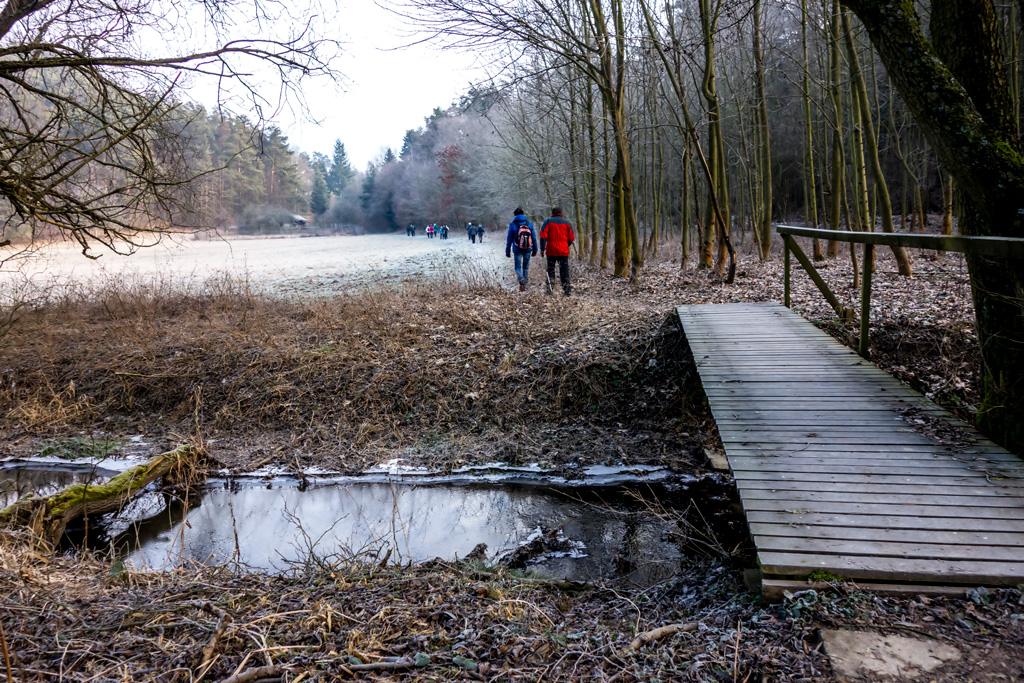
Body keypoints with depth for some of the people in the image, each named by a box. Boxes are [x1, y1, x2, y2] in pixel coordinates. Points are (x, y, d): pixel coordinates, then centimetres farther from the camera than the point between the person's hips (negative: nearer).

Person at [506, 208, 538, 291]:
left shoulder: (512, 224, -4)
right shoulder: (529, 223, 2)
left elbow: (509, 239, -1)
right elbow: (534, 238, 4)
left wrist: (508, 251, 5)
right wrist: (535, 250, 12)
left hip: (517, 250, -2)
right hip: (528, 250, 2)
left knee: (518, 267, 6)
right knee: (526, 267, 15)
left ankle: (521, 280, -23)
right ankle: (524, 286, 18)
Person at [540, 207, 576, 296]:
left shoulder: (548, 222, 2)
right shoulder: (567, 223, 7)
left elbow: (543, 236, -6)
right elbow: (571, 238, 7)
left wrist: (542, 249, -7)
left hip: (551, 251, 0)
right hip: (563, 251, 0)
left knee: (550, 269, 11)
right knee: (564, 269, 2)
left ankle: (549, 288, 9)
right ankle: (566, 289, -5)